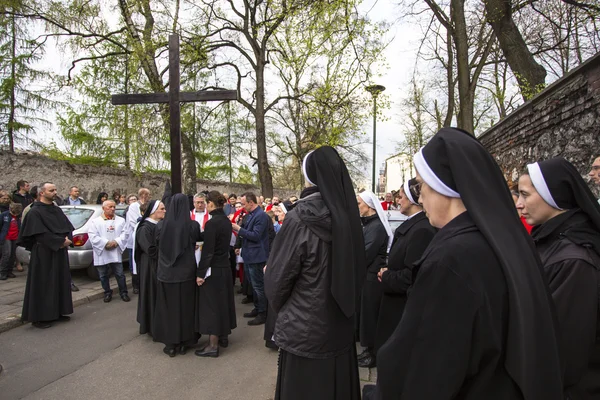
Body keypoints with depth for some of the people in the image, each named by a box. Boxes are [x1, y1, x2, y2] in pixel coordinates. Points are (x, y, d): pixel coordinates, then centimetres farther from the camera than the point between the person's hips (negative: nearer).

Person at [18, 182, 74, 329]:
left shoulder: (58, 210, 11)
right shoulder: (35, 212, -11)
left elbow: (68, 227, 8)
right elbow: (41, 234, -19)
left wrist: (67, 239, -12)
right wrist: (61, 241, -19)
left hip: (60, 252, 7)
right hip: (43, 253, -7)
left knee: (60, 282, 11)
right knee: (43, 284, -2)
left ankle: (57, 312, 21)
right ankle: (39, 317, 7)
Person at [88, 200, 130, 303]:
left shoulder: (121, 220, 8)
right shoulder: (95, 221, 1)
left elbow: (125, 234, 1)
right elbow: (93, 236, -9)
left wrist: (116, 242, -15)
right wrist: (106, 243, -17)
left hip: (116, 253, 1)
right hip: (101, 254, 0)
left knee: (120, 274, 2)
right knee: (103, 275, 10)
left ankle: (123, 292, 16)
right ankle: (107, 293, 27)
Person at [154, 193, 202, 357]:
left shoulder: (161, 225, -9)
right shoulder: (192, 225, -12)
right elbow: (200, 238, 10)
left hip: (166, 272, 1)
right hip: (186, 272, 0)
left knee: (168, 307, 12)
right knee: (185, 306, 12)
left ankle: (170, 344, 20)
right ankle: (184, 343, 22)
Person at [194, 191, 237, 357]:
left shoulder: (212, 223, -20)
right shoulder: (227, 221, 5)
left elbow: (208, 251, -21)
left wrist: (200, 273, -16)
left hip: (213, 269, -8)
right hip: (225, 266, 8)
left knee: (211, 304, 1)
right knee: (222, 301, 18)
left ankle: (213, 345, 9)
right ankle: (223, 336, 31)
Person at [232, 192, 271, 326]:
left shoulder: (261, 216, -19)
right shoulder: (249, 215, 11)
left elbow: (255, 235, -25)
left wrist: (239, 229, -20)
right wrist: (237, 227, -2)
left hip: (256, 256, -10)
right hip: (249, 255, 10)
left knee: (258, 285, 0)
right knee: (254, 285, 19)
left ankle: (263, 314, 11)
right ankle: (257, 309, 32)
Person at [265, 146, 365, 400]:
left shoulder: (300, 219, -21)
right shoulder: (348, 215, -3)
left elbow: (278, 276, -12)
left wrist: (281, 309, 7)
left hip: (304, 329, -6)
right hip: (340, 325, 6)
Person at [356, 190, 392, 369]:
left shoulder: (377, 227, -18)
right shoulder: (368, 224, 11)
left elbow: (366, 254, -21)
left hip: (372, 277, -9)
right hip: (365, 275, 9)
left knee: (370, 314, 2)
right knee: (365, 313, 16)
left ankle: (373, 354, 15)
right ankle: (370, 350, 28)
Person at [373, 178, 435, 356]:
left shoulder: (422, 230, -23)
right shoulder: (412, 225, 8)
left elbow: (413, 276, -27)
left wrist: (386, 277, -12)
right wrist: (388, 273, -1)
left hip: (406, 311, -9)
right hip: (399, 306, 9)